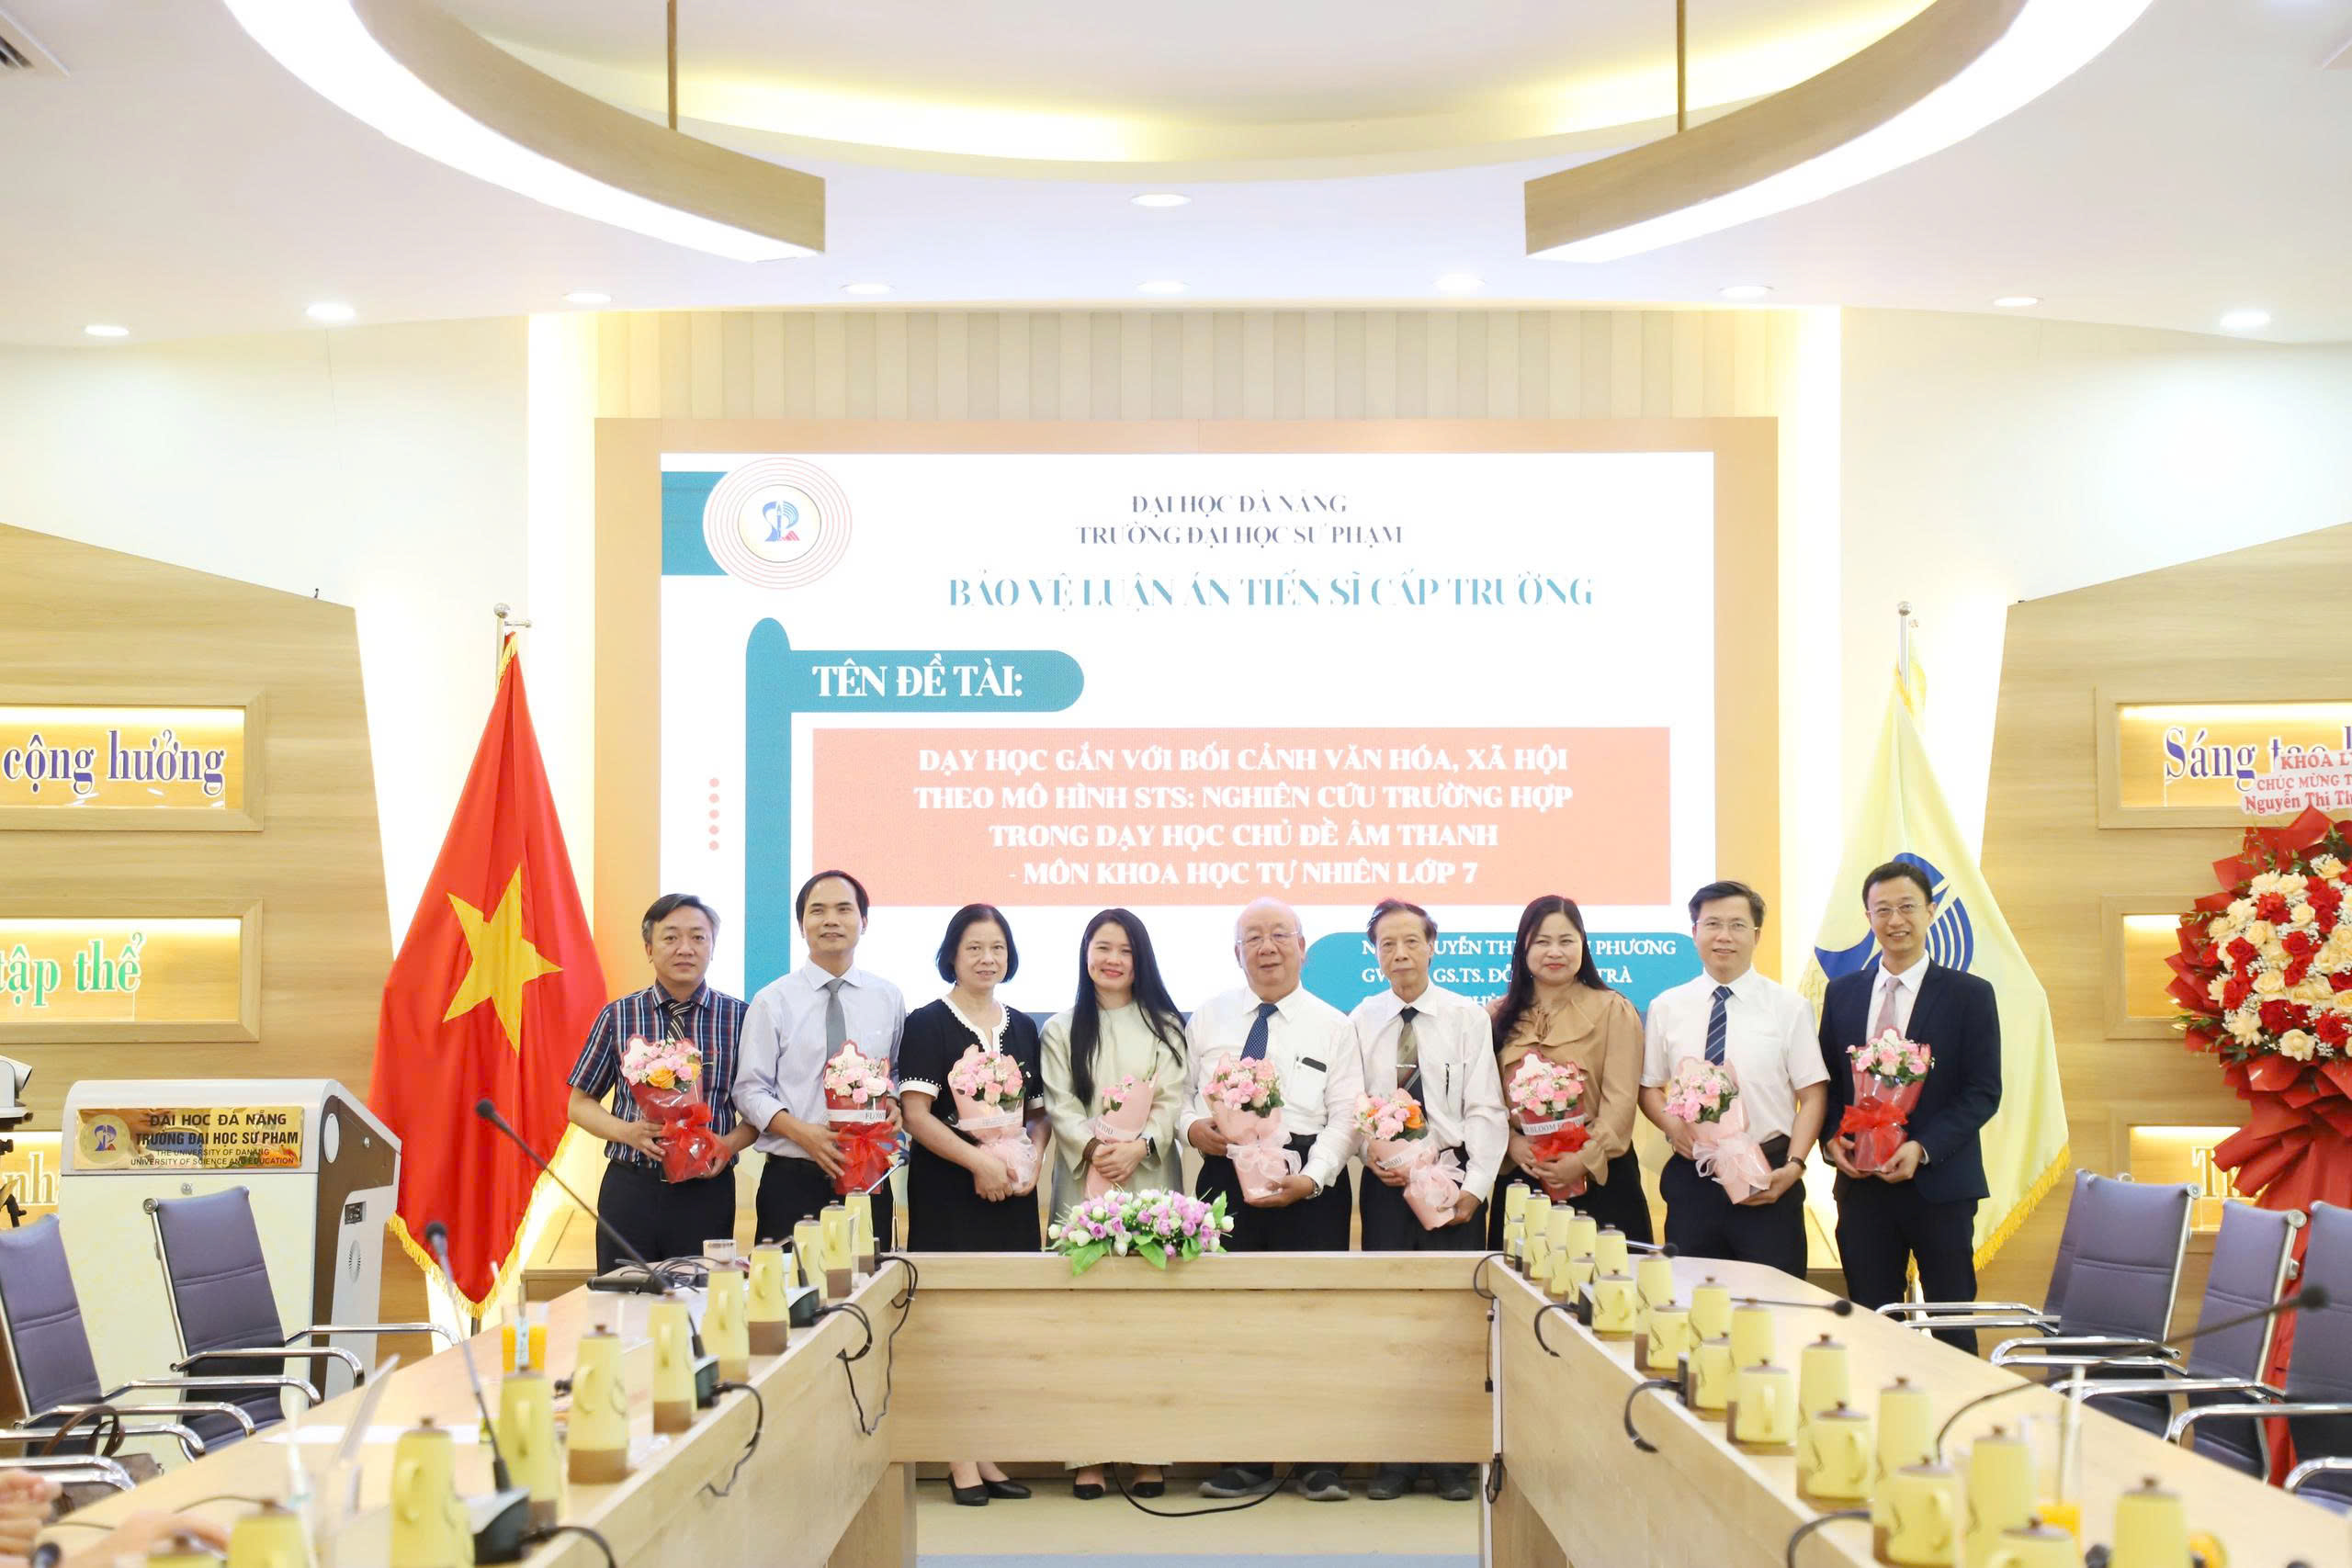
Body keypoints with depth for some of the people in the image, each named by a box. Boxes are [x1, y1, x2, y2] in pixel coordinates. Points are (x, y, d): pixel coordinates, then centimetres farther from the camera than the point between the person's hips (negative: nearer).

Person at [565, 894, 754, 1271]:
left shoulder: (739, 1017, 3)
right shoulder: (618, 1015, 4)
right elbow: (580, 1104, 9)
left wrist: (728, 1144, -13)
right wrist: (627, 1131, -10)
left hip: (707, 1188, 0)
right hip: (630, 1187, 0)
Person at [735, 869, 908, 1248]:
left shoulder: (888, 998, 9)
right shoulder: (773, 1001, 1)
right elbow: (750, 1090, -2)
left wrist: (895, 1106, -5)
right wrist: (803, 1133, -17)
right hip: (793, 1178, -2)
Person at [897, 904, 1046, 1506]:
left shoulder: (1023, 1028, 13)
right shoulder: (928, 1025, -2)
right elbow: (915, 1114, -10)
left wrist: (1031, 1162, -3)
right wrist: (979, 1160, -17)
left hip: (1012, 1189, 5)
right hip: (946, 1188, -5)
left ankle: (985, 1451, 12)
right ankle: (960, 1459, 0)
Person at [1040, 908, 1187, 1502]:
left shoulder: (1164, 1026, 12)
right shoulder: (1062, 1029, 13)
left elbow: (1171, 1101, 3)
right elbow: (1060, 1105, 3)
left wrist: (1138, 1146, -14)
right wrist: (1092, 1147, -15)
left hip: (1150, 1181, 0)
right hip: (1084, 1182, 0)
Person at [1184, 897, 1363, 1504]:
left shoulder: (1333, 1025, 7)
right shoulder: (1208, 1019, 14)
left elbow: (1344, 1118, 0)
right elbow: (1183, 1094, 16)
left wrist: (1309, 1178, -13)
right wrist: (1193, 1126, -7)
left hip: (1309, 1186, -2)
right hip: (1226, 1179, 2)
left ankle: (1320, 1461, 6)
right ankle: (1246, 1462, 10)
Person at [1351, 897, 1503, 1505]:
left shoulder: (1468, 1017, 2)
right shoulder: (1360, 1022, 6)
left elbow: (1485, 1110, -2)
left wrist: (1475, 1186, -9)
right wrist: (1374, 1158, -13)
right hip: (1384, 1183, 1)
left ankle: (1455, 1459, 8)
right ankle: (1396, 1456, 10)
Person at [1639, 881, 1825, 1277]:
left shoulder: (1789, 1007, 2)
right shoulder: (1667, 1007, 8)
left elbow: (1813, 1095, 0)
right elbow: (1650, 1087, 13)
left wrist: (1794, 1166, -12)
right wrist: (1672, 1125, -8)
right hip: (1690, 1180, 2)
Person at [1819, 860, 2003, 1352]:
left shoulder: (1969, 994, -1)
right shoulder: (1841, 993, 10)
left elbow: (1984, 1092, -5)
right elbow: (1826, 1081, 14)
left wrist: (1922, 1148, -17)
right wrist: (1833, 1138, -6)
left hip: (1940, 1183, -3)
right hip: (1861, 1184, 3)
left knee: (1953, 1327, 4)